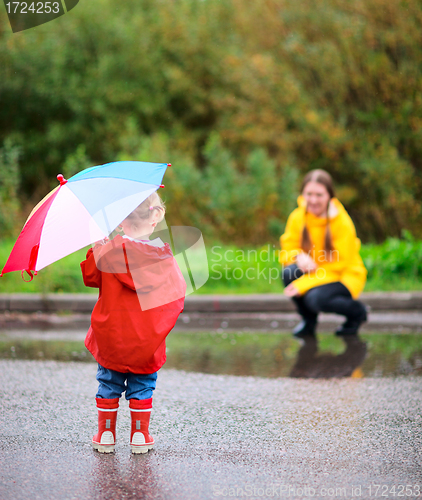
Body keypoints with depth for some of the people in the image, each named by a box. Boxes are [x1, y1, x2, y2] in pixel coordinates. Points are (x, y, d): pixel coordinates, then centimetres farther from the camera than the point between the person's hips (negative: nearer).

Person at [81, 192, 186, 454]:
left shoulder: (108, 250, -12)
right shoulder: (164, 255, -8)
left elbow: (90, 276, 1)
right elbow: (178, 292, -1)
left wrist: (94, 250, 13)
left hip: (111, 334, 0)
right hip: (147, 339, 0)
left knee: (109, 383, 13)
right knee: (142, 385, 13)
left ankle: (106, 434, 17)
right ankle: (140, 435, 14)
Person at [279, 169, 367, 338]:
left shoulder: (342, 222, -20)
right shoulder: (297, 217, -8)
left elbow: (338, 266, -21)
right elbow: (287, 250, -3)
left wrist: (303, 285, -29)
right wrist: (299, 257, -29)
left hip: (345, 276, -5)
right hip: (314, 272, 5)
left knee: (316, 298, -34)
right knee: (289, 272, -26)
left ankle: (357, 311, -1)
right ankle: (308, 320, 1)